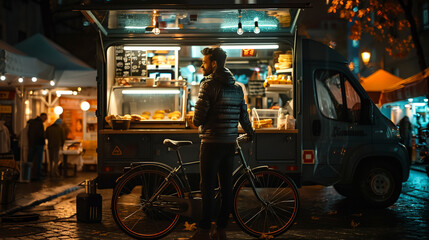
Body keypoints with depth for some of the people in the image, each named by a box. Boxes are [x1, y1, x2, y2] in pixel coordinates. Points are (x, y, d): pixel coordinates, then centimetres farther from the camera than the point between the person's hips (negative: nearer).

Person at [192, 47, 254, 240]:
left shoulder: (208, 84, -11)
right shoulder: (236, 87, 11)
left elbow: (199, 115, -13)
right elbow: (243, 114, 15)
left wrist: (197, 123, 11)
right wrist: (250, 132, 34)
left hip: (212, 142, -7)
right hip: (230, 143, 7)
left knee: (208, 187, -2)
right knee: (226, 186, 9)